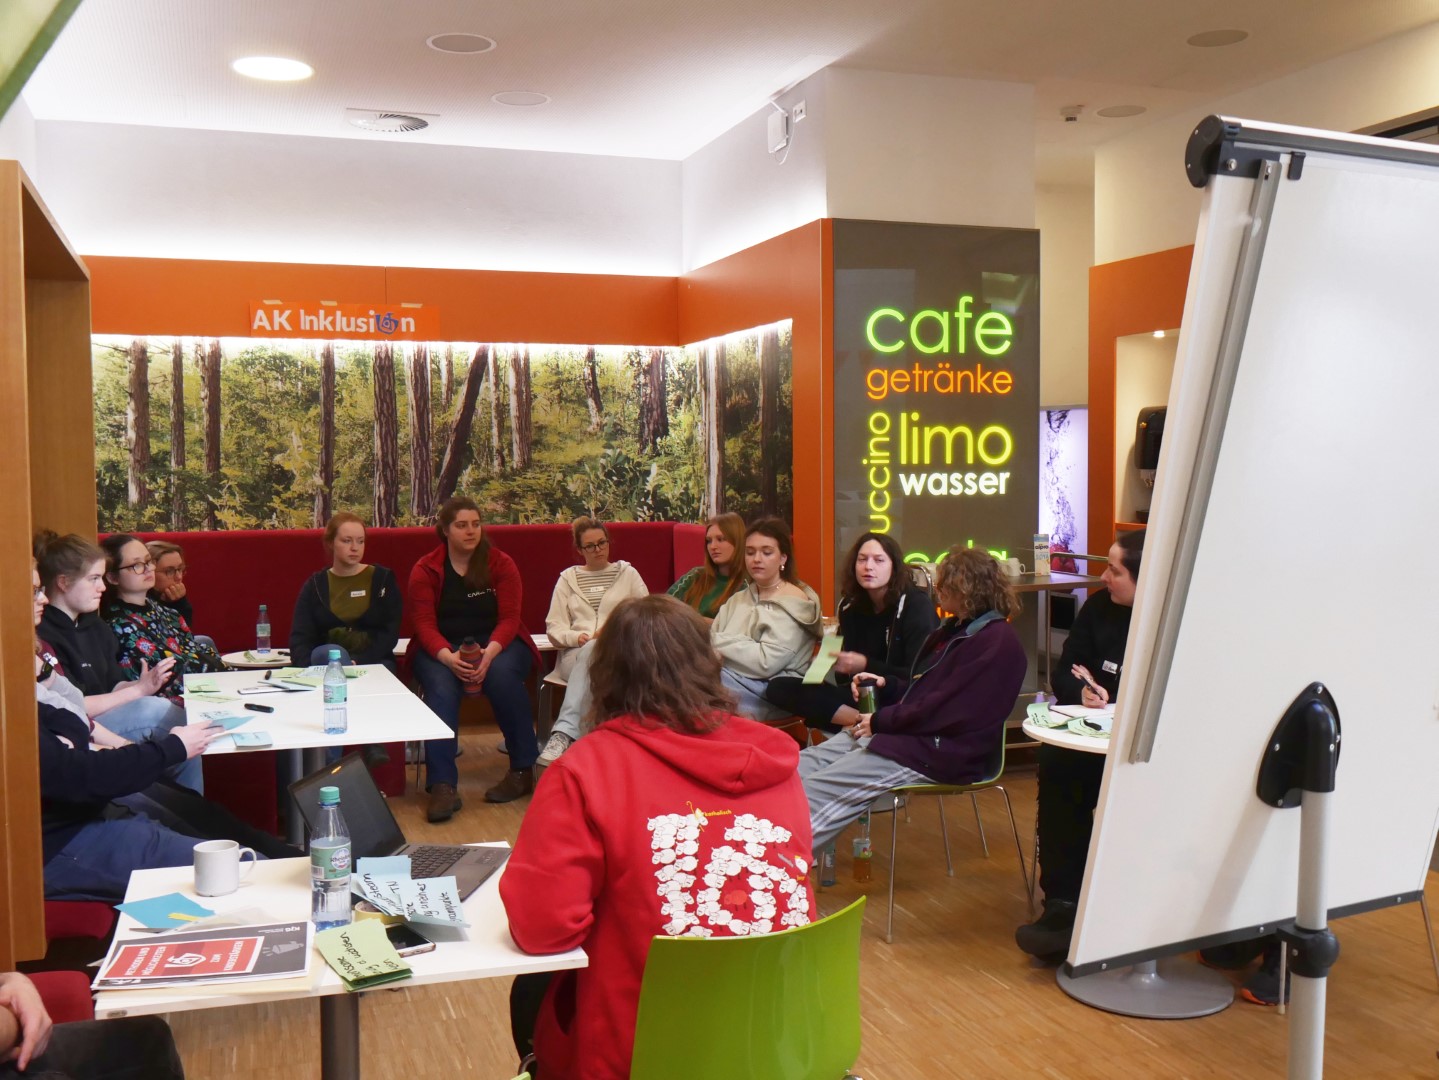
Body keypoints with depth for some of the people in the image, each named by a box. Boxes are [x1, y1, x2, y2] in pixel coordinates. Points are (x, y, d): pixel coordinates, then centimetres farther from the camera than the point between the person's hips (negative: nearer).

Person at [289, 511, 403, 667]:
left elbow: (390, 633, 0)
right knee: (325, 653, -34)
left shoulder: (383, 579, 9)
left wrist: (358, 661, -17)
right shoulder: (315, 585, 12)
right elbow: (299, 639, 2)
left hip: (373, 664, 0)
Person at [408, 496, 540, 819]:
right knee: (440, 686, -33)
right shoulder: (425, 570, 2)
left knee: (501, 673, -35)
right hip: (441, 649, 0)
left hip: (497, 645, 0)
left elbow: (509, 618, -6)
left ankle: (523, 770, -22)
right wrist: (449, 657, -27)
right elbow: (424, 624, -7)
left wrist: (489, 653, -26)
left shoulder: (501, 564, 1)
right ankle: (443, 786, -40)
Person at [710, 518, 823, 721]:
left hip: (771, 693, -6)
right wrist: (713, 653, -14)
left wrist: (721, 642, -5)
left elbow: (766, 662, -13)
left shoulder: (793, 601, -1)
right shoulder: (737, 599, 21)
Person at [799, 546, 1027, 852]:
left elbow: (944, 711, -20)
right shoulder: (958, 627, 20)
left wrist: (881, 722, -12)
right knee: (798, 768, -6)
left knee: (817, 790, -24)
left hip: (937, 752, -10)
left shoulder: (996, 642, -14)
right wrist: (884, 684, 10)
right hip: (901, 733, 10)